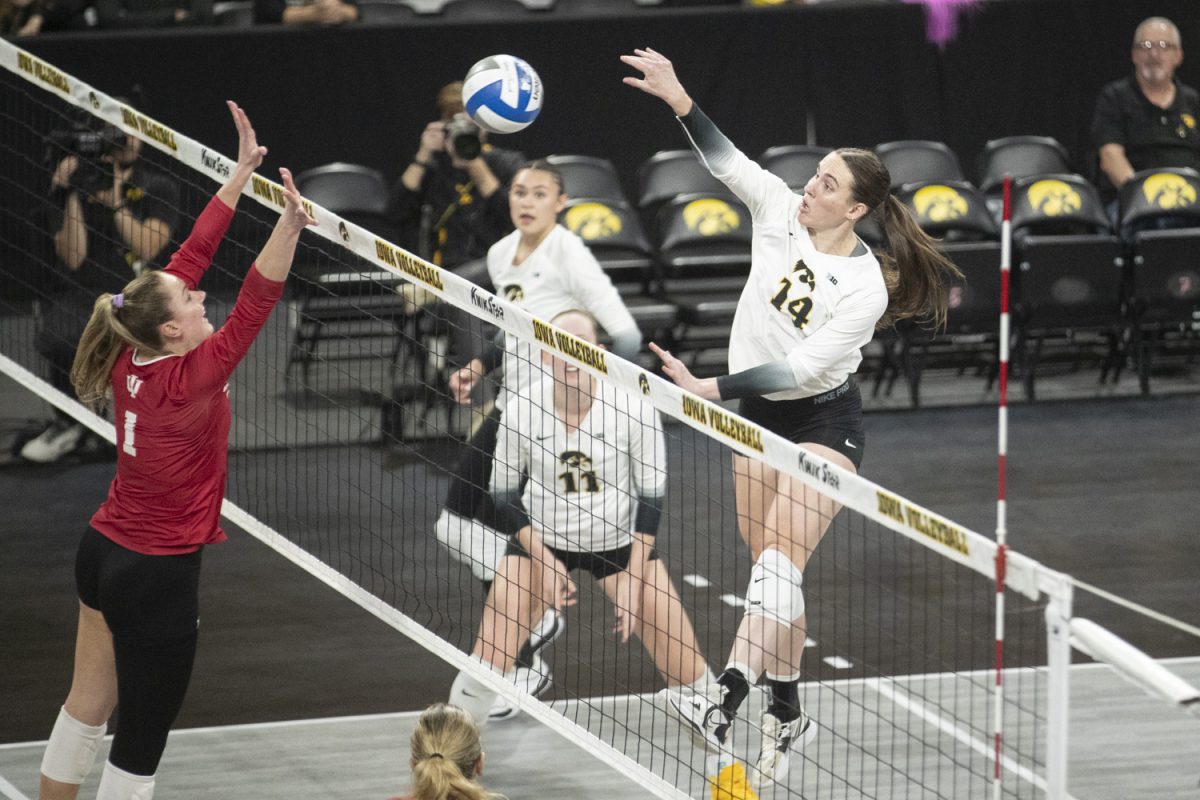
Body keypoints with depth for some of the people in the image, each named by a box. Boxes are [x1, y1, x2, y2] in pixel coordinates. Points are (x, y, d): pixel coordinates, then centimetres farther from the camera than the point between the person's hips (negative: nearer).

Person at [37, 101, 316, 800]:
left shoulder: (132, 358, -5)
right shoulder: (185, 382, -24)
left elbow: (192, 255, -1)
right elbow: (250, 314, -36)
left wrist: (244, 171, 2)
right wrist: (288, 229, -47)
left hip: (103, 552, 8)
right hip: (159, 577, -8)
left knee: (88, 705, 20)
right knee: (142, 742, 2)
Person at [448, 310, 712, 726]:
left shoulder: (632, 407, -20)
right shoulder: (522, 410, -17)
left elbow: (651, 496, -9)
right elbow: (504, 497, -4)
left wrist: (634, 579, -12)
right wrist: (543, 559, -14)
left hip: (620, 541, 0)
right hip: (539, 538, 0)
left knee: (687, 671, -6)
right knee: (489, 659, -12)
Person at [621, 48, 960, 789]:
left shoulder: (864, 288, -21)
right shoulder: (780, 210, -7)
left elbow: (800, 367, -23)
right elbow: (727, 161, -17)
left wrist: (709, 387, -27)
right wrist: (681, 100, -34)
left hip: (824, 423, -6)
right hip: (759, 419, 6)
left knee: (779, 559, -20)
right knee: (772, 568, 9)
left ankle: (724, 702, -35)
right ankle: (787, 711, 21)